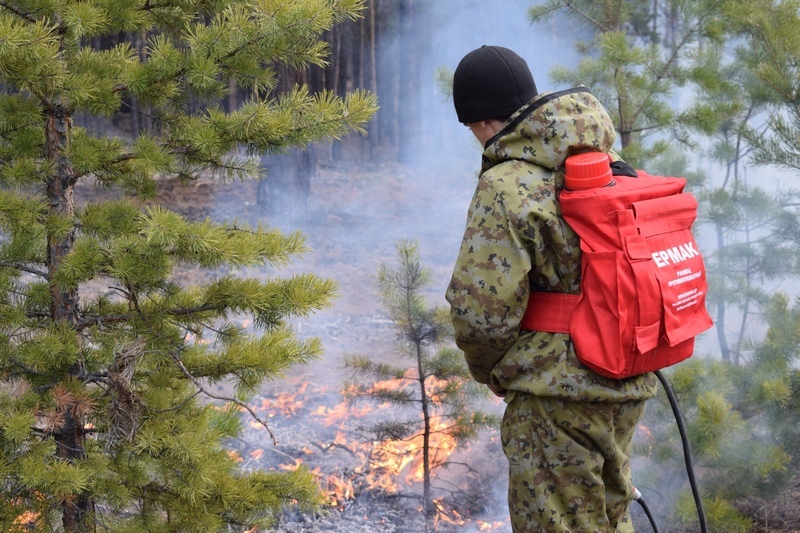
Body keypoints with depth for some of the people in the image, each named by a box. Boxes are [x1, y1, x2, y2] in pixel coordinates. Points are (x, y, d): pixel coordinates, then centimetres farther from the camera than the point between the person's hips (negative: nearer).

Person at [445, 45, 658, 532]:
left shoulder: (506, 187, -19)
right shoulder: (611, 163, 6)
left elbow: (482, 308, -20)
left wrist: (490, 370, 0)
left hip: (558, 393, -8)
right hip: (631, 384, 8)